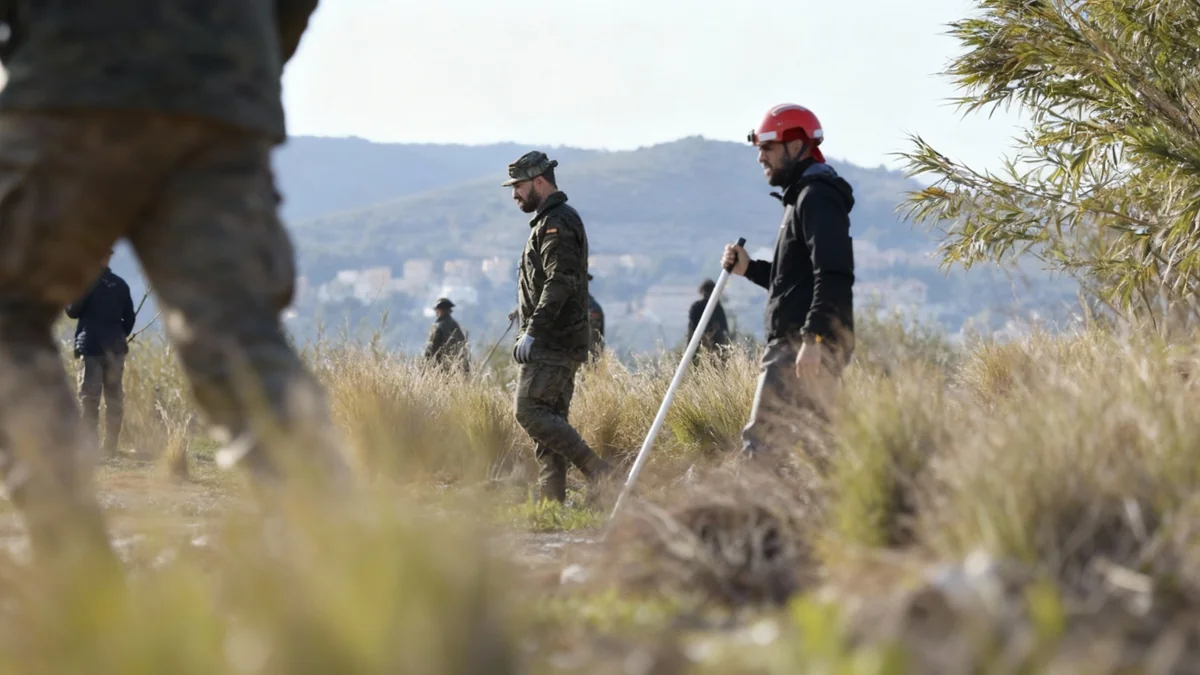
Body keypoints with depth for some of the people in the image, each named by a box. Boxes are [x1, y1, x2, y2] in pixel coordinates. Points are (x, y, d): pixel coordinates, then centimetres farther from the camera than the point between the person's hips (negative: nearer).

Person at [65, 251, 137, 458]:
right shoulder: (120, 284, 8)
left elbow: (72, 311, -5)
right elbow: (129, 318, 10)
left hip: (91, 347, -4)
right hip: (115, 348, 4)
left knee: (89, 398, -6)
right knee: (114, 398, 10)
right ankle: (111, 448, 9)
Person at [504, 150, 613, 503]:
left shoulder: (557, 223, -12)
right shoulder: (548, 221, 22)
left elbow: (560, 283, -22)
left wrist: (533, 331, -25)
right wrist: (527, 333, 22)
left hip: (554, 342, -11)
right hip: (557, 343, 11)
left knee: (530, 410, -15)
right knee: (549, 418, 7)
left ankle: (597, 470, -17)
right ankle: (552, 498, 5)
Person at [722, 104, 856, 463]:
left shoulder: (817, 197, -10)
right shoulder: (802, 197, 23)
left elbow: (834, 275, -21)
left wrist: (813, 338, -27)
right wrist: (749, 268, 14)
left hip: (802, 350, -11)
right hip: (800, 345, 11)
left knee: (762, 443, -14)